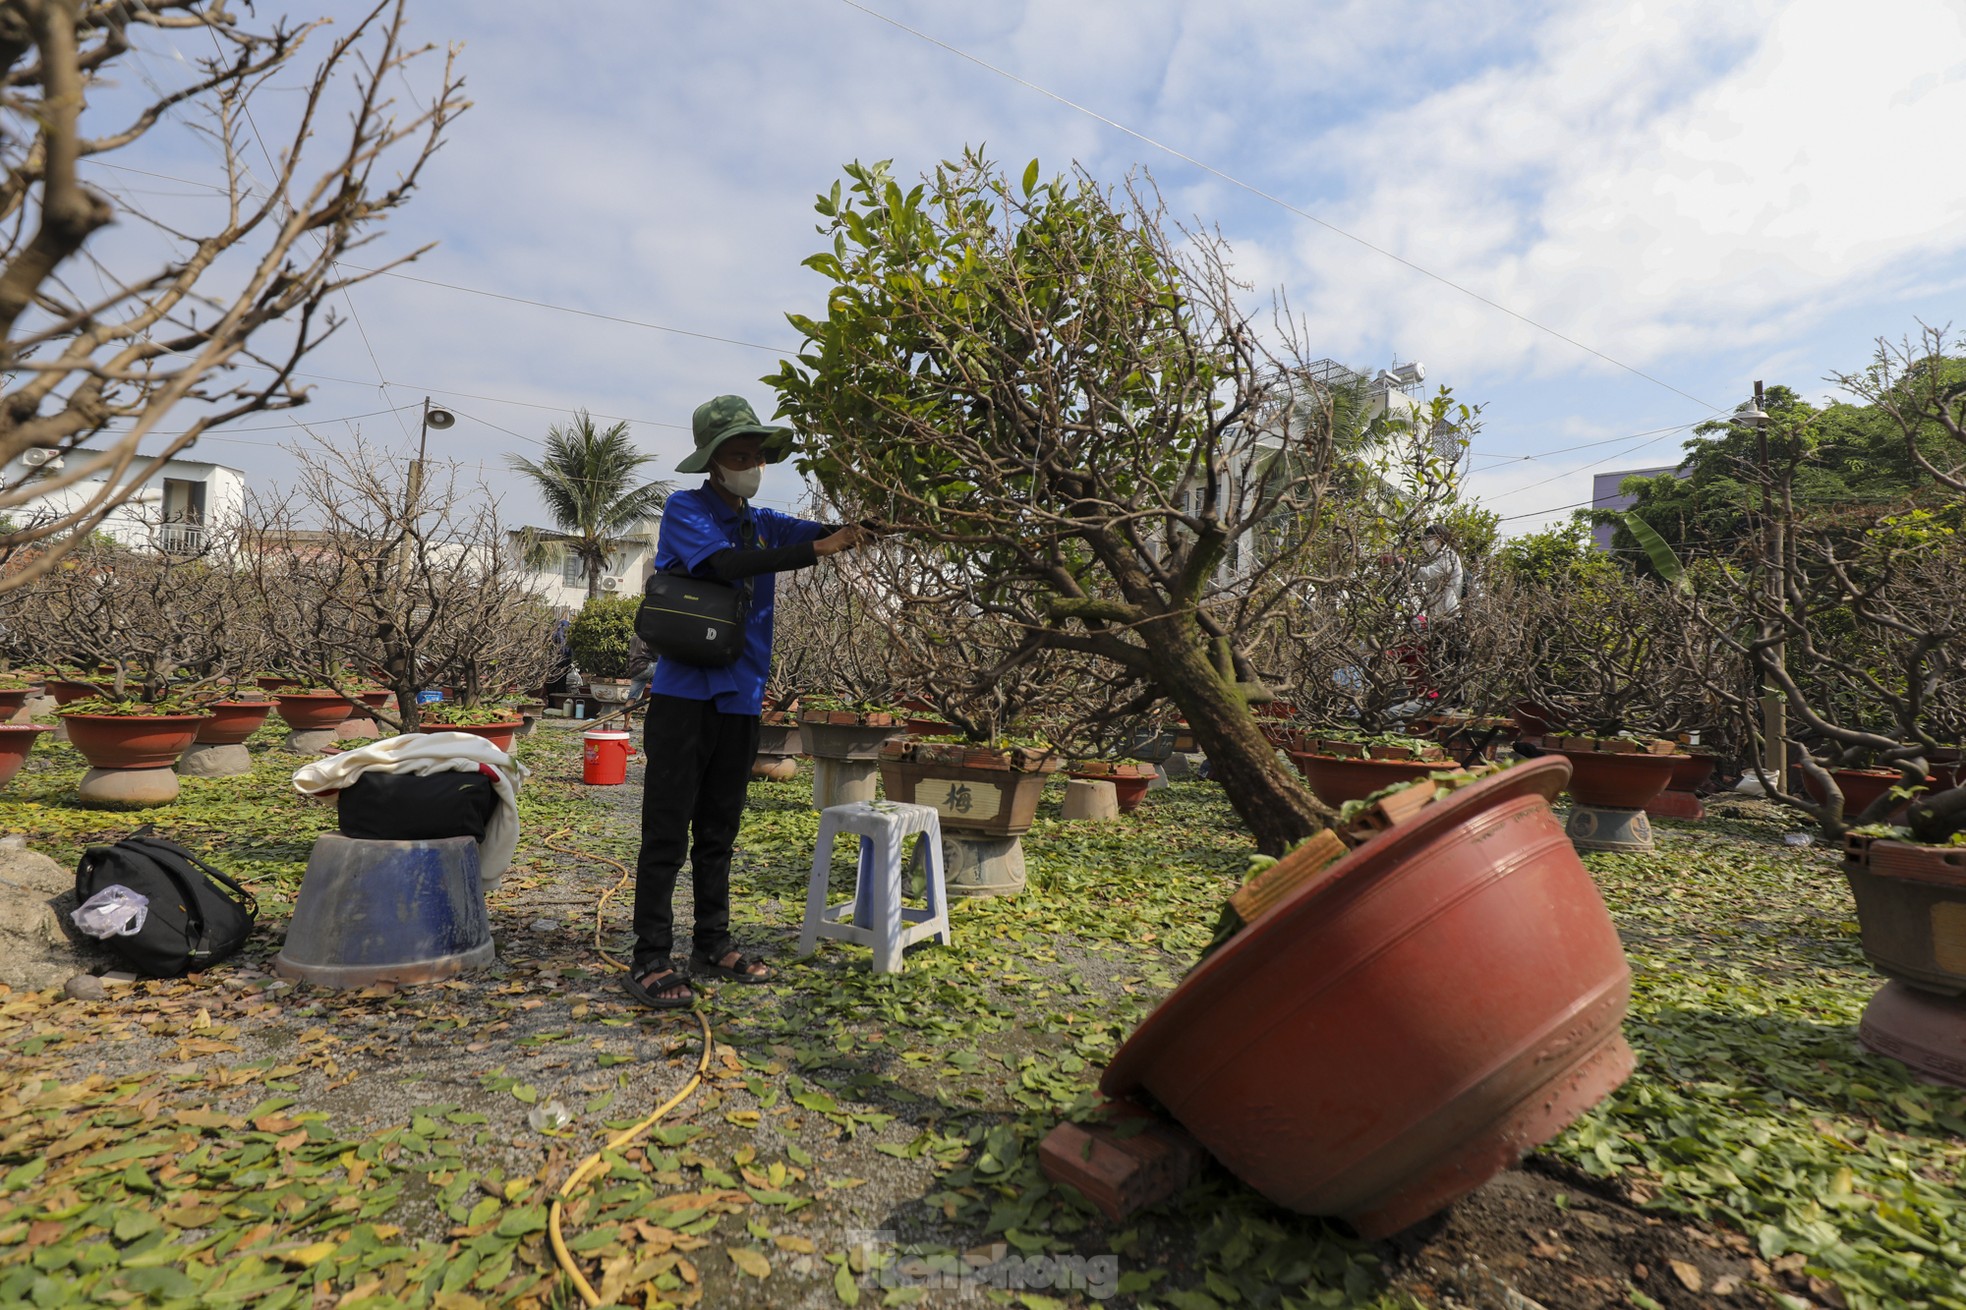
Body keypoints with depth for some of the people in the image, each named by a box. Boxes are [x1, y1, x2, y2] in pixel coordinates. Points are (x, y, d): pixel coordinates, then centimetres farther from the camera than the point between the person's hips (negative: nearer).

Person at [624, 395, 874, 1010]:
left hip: (740, 698, 6)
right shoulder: (685, 510, -4)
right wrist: (816, 550, -28)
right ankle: (650, 960, 7)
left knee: (718, 832, 13)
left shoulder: (763, 522, 14)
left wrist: (862, 525, -25)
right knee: (667, 832, -2)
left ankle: (712, 947, 24)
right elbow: (726, 562, -21)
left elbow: (818, 532, -2)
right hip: (685, 694, -6)